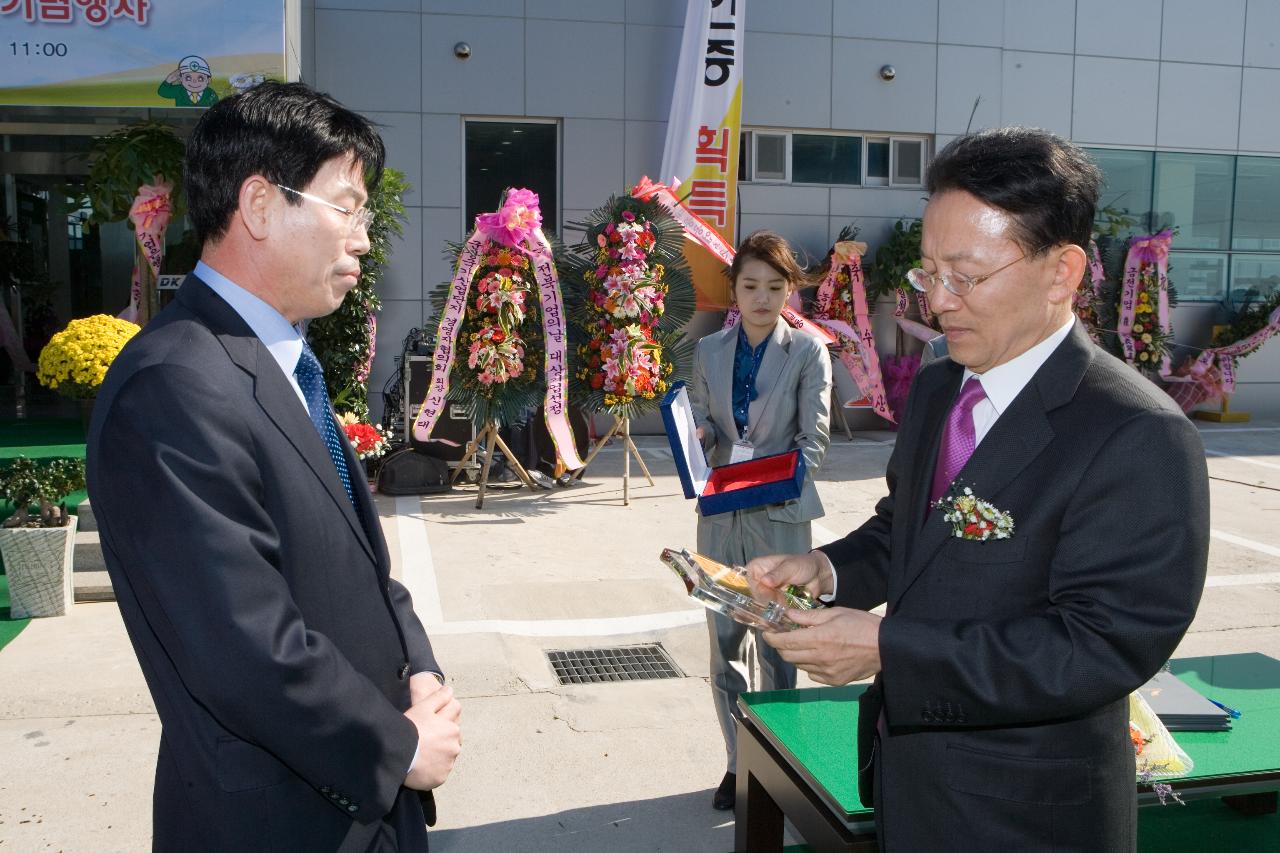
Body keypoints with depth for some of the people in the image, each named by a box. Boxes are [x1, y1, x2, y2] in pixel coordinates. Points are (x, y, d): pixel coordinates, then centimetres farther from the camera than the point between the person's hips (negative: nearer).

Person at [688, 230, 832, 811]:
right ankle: (737, 762, 24)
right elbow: (699, 424, 9)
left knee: (777, 644, 5)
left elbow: (814, 438, -6)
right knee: (724, 642, 10)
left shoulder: (807, 352, -3)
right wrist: (698, 439, -14)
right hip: (720, 516, 3)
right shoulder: (709, 350, 7)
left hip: (780, 516, -3)